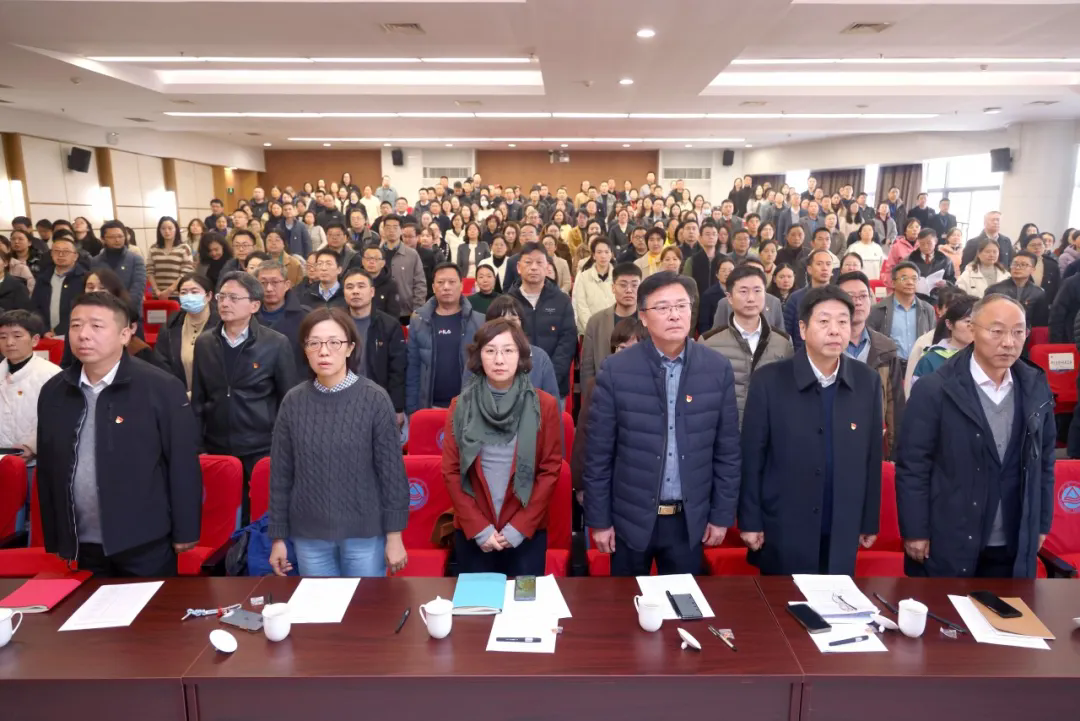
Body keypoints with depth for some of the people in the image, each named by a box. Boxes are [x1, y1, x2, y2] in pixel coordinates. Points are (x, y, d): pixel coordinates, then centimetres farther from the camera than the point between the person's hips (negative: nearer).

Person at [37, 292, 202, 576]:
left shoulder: (162, 388, -12)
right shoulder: (53, 392, 4)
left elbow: (183, 464, -10)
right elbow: (47, 468, 10)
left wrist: (184, 532, -8)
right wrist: (54, 538, 12)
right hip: (83, 547, 5)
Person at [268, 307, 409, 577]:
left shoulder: (374, 398, -10)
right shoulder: (293, 401, -2)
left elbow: (392, 470, -7)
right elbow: (280, 474, 3)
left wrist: (394, 535, -6)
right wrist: (278, 536, 5)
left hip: (365, 533, -2)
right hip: (309, 535, 2)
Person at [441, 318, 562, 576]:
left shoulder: (544, 405, -4)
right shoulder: (461, 406, -1)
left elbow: (550, 471, -4)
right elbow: (451, 471, -1)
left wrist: (518, 528, -9)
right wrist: (479, 527, -8)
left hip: (528, 532, -1)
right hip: (471, 533, 1)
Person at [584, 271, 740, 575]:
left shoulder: (718, 369, -4)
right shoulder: (616, 370, -10)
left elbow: (727, 450, 2)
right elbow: (598, 452, -6)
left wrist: (722, 514, 3)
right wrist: (598, 519, -4)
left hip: (690, 520, 1)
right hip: (631, 517, -1)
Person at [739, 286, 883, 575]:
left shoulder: (868, 382, -1)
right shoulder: (769, 380, -11)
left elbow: (872, 457, 4)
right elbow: (752, 456, -8)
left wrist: (870, 522, 7)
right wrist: (750, 521, -7)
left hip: (843, 534, 3)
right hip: (782, 533, -3)